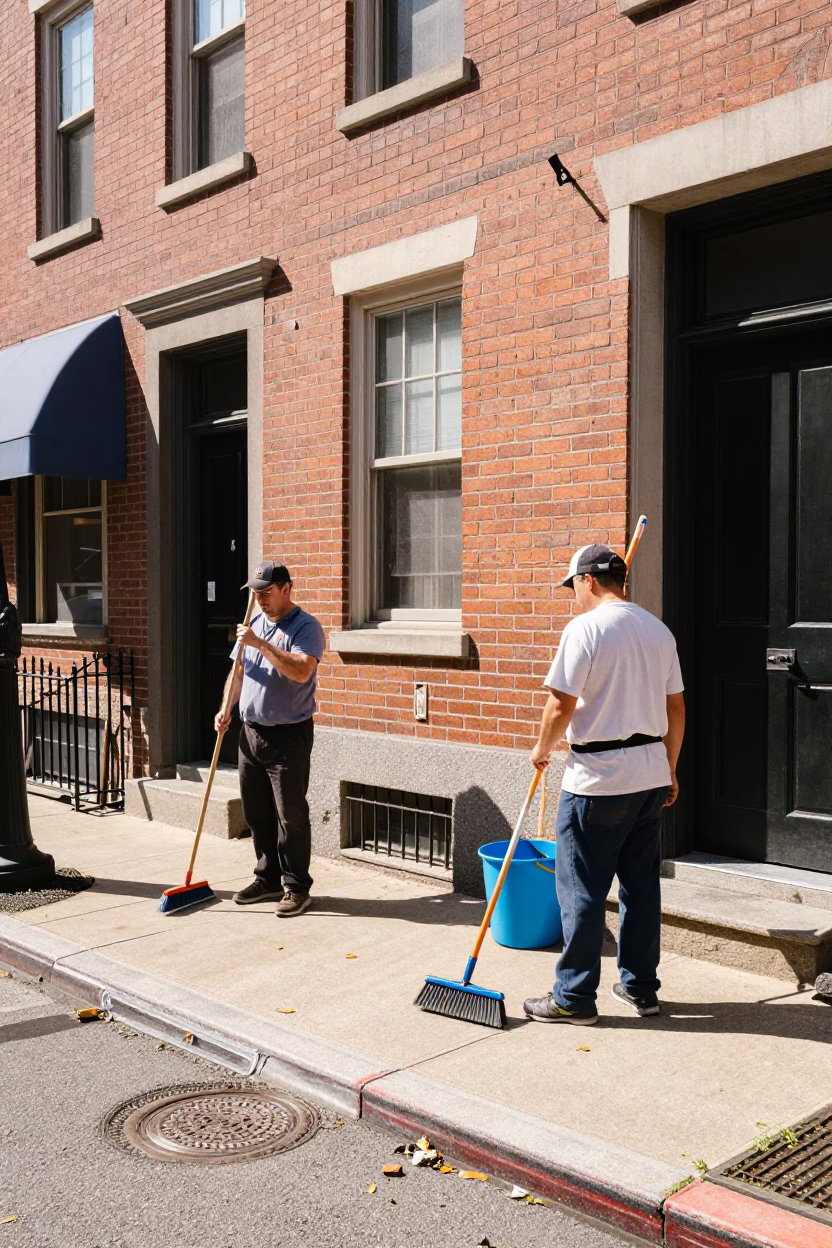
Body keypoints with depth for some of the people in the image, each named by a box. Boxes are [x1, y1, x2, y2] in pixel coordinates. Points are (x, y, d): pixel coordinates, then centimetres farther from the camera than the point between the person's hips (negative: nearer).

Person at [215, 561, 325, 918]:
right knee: (256, 814, 13)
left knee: (291, 815, -2)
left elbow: (301, 671, -26)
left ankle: (296, 887, 8)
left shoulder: (306, 627, -10)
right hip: (250, 732, 7)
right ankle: (268, 879, 26)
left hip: (288, 736, -7)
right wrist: (225, 709, 5)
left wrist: (259, 644, -24)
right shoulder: (254, 624, 13)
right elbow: (237, 672, 19)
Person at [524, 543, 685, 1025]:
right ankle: (641, 986, 25)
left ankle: (574, 998, 8)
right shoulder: (658, 630, 10)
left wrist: (543, 749, 2)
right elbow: (676, 708, 13)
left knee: (582, 890, 1)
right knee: (642, 884, 15)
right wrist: (669, 769, 21)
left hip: (598, 779, -7)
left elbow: (562, 703, -15)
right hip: (651, 776, 7)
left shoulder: (585, 627, -12)